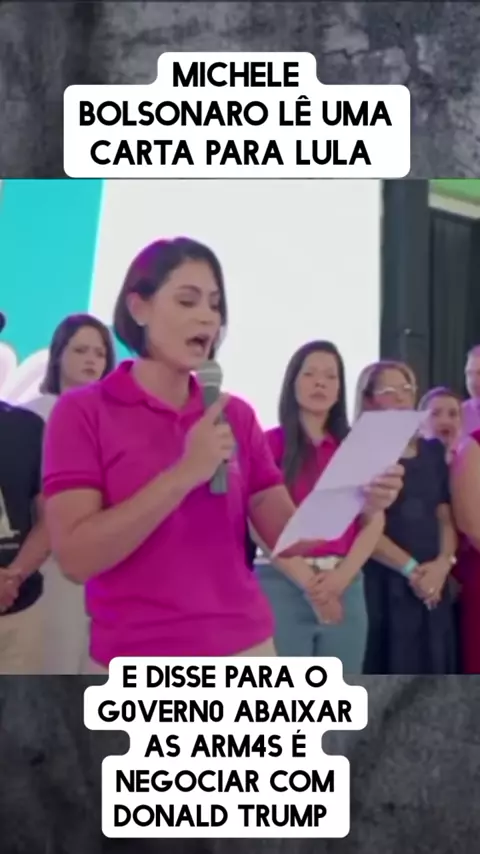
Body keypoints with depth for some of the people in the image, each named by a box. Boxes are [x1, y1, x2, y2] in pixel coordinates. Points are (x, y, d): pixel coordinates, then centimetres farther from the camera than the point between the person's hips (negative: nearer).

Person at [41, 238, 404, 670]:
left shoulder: (237, 415, 6)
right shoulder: (82, 411, -6)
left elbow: (286, 533, 0)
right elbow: (76, 557, -16)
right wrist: (184, 474, -21)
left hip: (246, 650, 4)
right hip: (137, 663, -4)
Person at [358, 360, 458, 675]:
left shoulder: (433, 451, 15)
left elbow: (446, 516, 13)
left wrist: (443, 563, -5)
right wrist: (409, 568, -13)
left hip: (433, 583, 5)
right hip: (382, 582, -5)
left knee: (432, 673, 7)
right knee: (388, 671, -5)